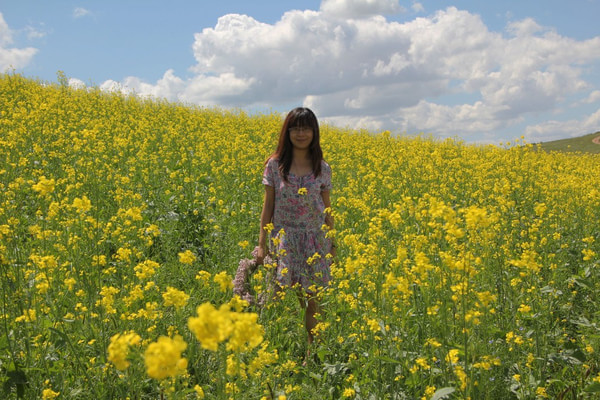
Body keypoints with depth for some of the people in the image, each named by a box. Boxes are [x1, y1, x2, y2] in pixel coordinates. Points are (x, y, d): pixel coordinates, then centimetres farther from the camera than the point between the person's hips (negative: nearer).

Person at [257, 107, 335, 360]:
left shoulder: (322, 169, 1)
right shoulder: (275, 165, -2)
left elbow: (327, 209, 7)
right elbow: (268, 206, 1)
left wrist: (331, 244, 6)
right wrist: (262, 244, -2)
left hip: (314, 239, 1)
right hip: (283, 238, -1)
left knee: (311, 300, 4)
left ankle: (312, 353, 16)